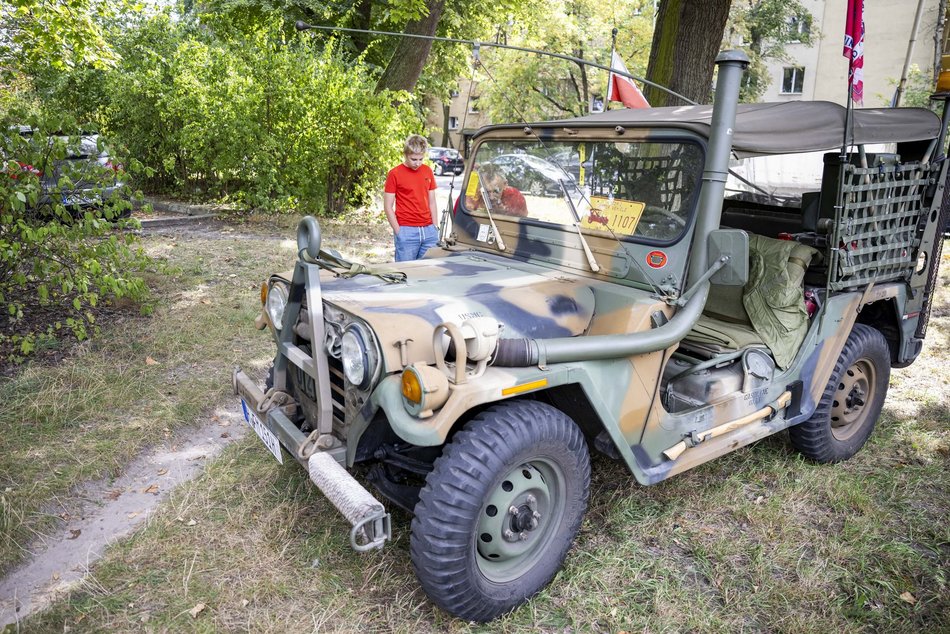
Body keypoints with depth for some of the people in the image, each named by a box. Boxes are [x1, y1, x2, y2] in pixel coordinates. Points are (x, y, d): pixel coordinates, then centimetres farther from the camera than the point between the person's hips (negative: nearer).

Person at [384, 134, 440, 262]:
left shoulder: (428, 171, 11)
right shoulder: (394, 174, -3)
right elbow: (388, 207, -3)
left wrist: (435, 228, 10)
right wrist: (399, 232, -8)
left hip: (429, 231, 4)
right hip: (406, 231, -4)